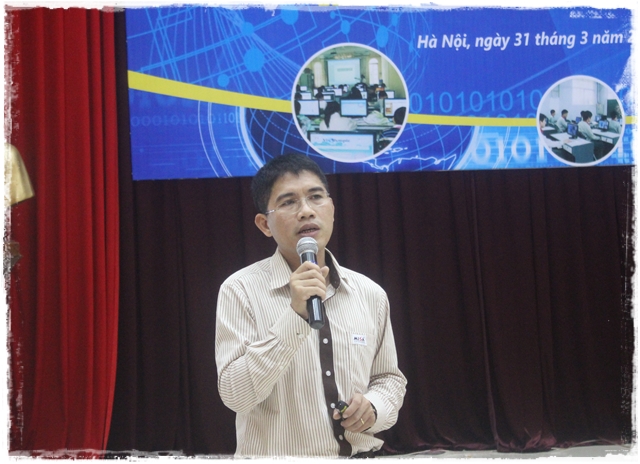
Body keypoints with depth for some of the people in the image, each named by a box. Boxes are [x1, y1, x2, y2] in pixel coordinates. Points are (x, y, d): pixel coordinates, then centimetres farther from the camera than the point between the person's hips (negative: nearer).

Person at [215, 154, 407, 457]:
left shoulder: (370, 294, -2)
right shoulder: (241, 291, -12)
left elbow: (389, 378, 10)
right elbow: (235, 395, -20)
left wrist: (374, 407, -10)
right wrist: (295, 317, -28)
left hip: (358, 454, 3)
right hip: (273, 458, -3)